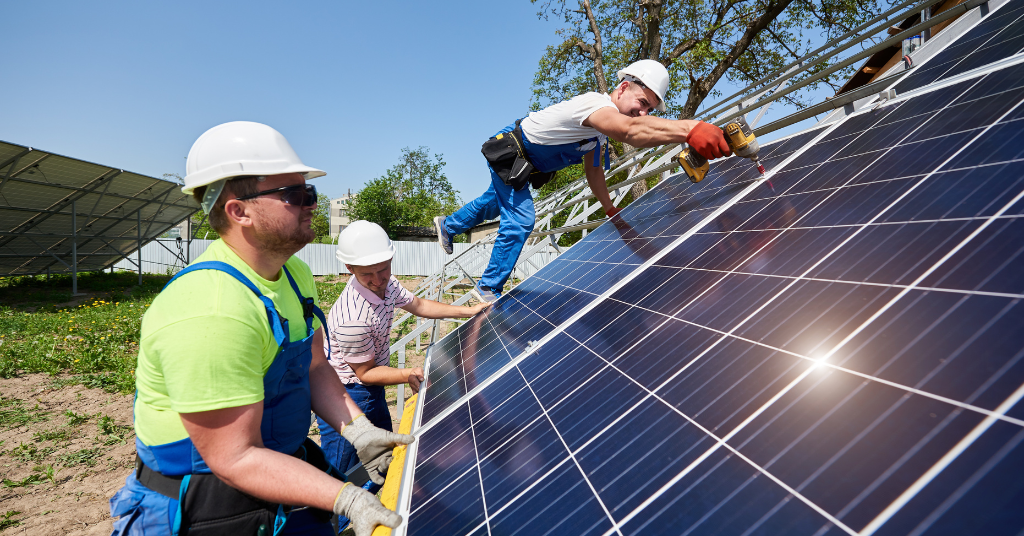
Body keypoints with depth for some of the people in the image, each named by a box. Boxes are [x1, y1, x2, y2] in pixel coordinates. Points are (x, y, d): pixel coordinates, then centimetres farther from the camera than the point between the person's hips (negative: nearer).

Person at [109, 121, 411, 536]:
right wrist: (345, 498, -31)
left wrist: (357, 430, -11)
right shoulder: (211, 312, -31)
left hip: (283, 466, 8)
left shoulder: (294, 274, -2)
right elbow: (234, 459, -28)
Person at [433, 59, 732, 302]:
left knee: (494, 204, 26)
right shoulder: (596, 103, -34)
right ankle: (489, 288, 3)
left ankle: (448, 225, 52)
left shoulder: (601, 125, -1)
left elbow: (593, 171, 8)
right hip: (507, 154, -10)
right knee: (520, 221, -14)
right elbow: (631, 129, -58)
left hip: (522, 167, 10)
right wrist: (690, 129, -71)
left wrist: (611, 210, 5)